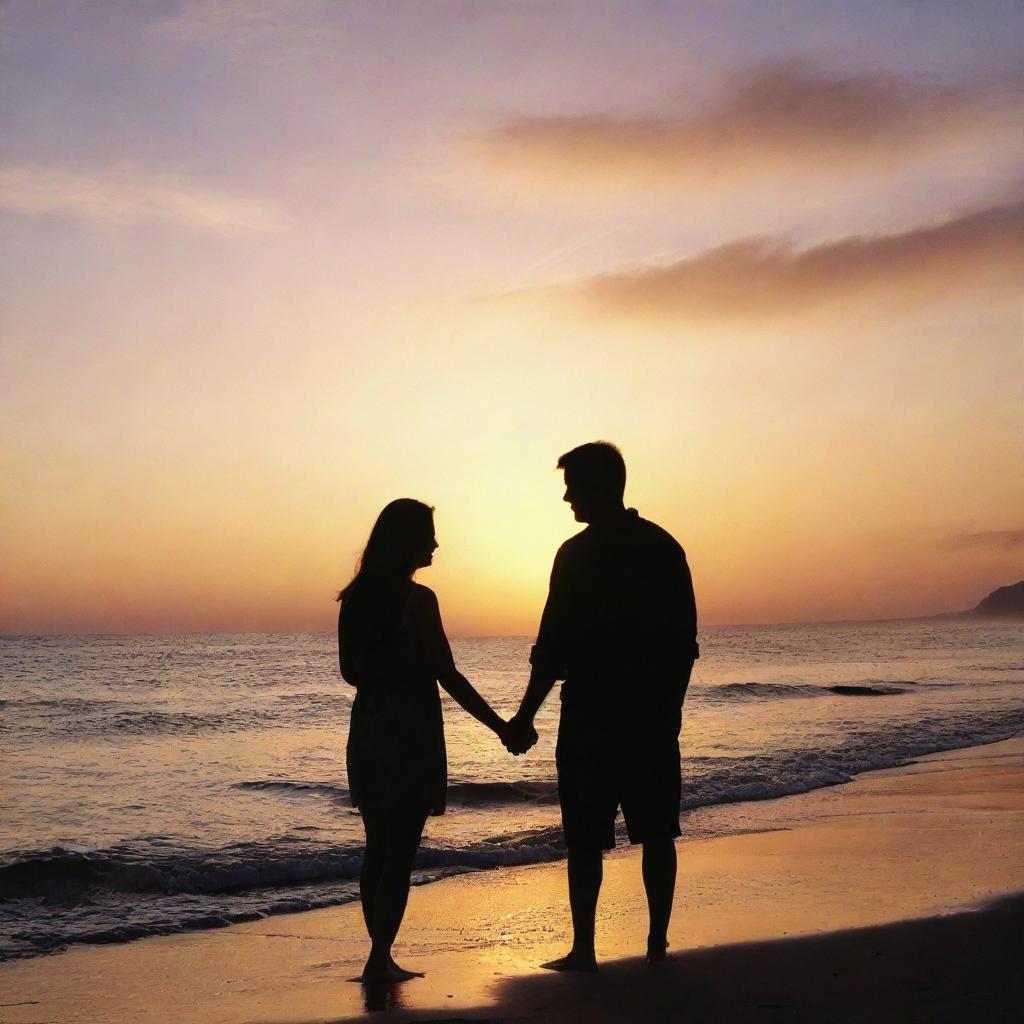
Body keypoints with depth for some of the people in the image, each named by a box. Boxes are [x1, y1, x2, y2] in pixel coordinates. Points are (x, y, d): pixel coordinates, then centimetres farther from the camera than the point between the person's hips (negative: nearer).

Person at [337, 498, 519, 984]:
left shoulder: (355, 599, 6)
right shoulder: (417, 599, -14)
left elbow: (350, 672, 12)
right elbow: (448, 676, -14)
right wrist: (500, 726, -8)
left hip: (368, 735, 7)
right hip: (411, 739, -7)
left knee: (377, 849, 14)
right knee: (400, 853, 0)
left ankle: (381, 957, 19)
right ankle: (379, 960, 0)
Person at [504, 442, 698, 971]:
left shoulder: (577, 554, -10)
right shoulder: (665, 547, 7)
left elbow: (553, 646, -11)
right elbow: (686, 641, 10)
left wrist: (525, 716, -4)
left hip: (591, 715, -5)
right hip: (655, 714, 5)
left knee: (586, 839, 1)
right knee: (657, 834, 10)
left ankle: (583, 949, 3)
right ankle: (657, 943, 13)